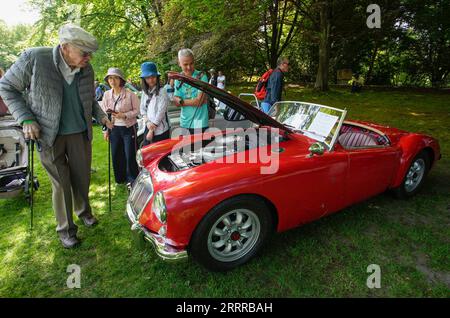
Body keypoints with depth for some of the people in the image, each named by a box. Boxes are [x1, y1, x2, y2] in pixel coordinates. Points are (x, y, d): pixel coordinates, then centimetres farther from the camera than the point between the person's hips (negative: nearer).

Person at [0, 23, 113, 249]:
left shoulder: (86, 70, -3)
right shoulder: (34, 59, -16)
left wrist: (100, 115, 0)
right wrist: (25, 119, -15)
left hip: (80, 134, 4)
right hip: (49, 136, -3)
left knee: (82, 178, 13)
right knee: (61, 184, 3)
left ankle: (83, 211, 39)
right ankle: (65, 229, 20)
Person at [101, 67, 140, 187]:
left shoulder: (130, 94, -11)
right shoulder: (107, 95, 3)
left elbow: (136, 110, -5)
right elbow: (104, 113, 8)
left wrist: (124, 115, -20)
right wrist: (105, 130, 7)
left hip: (128, 128, -4)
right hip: (114, 129, 5)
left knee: (130, 155, -2)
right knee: (116, 155, 10)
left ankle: (132, 180, 14)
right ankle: (120, 178, 28)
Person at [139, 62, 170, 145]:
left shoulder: (162, 91, -9)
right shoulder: (145, 92, 12)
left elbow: (161, 111, -13)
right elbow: (142, 108, 11)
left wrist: (152, 130, -10)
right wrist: (147, 122, -8)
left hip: (160, 130, -6)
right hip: (148, 128, 7)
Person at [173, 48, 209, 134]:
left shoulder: (201, 77, -6)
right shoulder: (178, 79, 9)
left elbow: (199, 101, -13)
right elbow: (176, 101, 1)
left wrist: (182, 101, -5)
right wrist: (194, 101, -13)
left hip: (199, 123, -4)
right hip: (184, 123, 4)